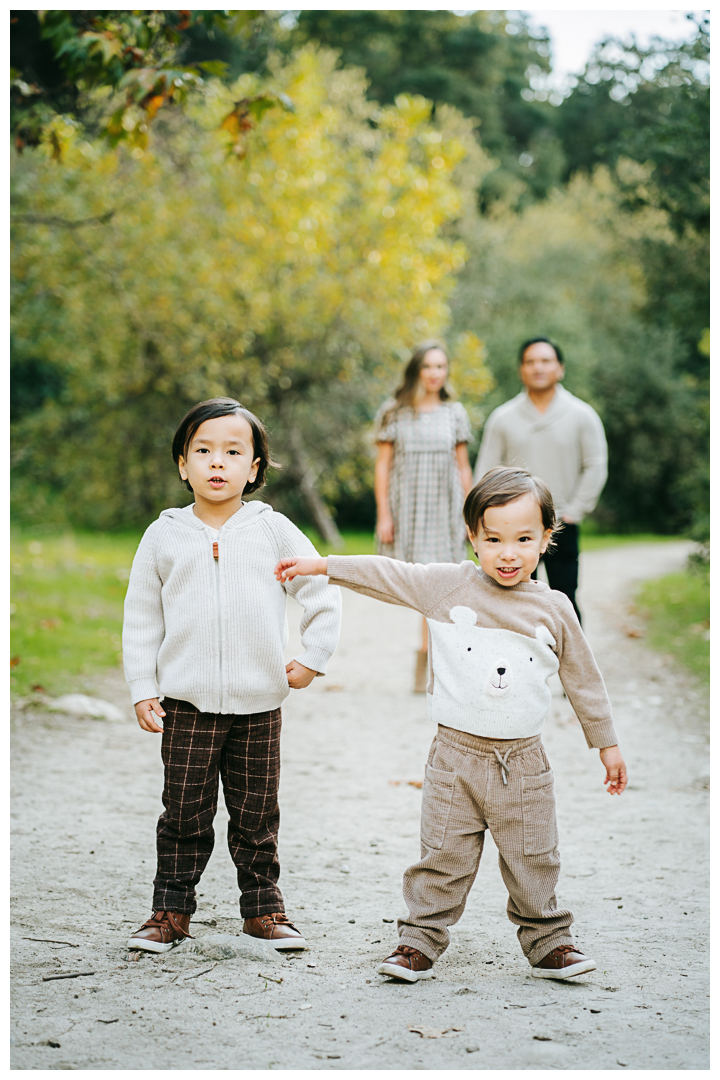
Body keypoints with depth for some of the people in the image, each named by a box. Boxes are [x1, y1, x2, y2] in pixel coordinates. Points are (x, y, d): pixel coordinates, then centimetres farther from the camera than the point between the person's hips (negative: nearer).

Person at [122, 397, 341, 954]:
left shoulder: (273, 530, 1)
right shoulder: (165, 535, 2)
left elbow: (323, 590, 9)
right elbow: (141, 616, 7)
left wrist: (314, 658, 5)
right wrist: (143, 689, 2)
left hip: (259, 700, 0)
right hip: (187, 700, 0)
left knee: (257, 814, 8)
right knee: (185, 812, 4)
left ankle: (263, 907, 21)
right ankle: (172, 909, 15)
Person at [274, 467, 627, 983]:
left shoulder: (555, 609, 1)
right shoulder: (448, 585, -3)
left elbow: (584, 680, 9)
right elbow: (387, 575, 2)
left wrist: (607, 743, 13)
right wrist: (319, 565, -1)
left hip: (524, 763, 1)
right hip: (457, 755, -1)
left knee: (534, 862, 8)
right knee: (442, 860, 4)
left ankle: (549, 942, 22)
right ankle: (420, 942, 16)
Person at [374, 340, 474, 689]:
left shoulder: (455, 413, 8)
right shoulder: (395, 413, 3)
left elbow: (463, 467, 11)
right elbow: (382, 465, 3)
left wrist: (468, 513, 8)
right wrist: (383, 514, -4)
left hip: (444, 509, 1)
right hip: (406, 508, -1)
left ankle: (426, 655, -3)